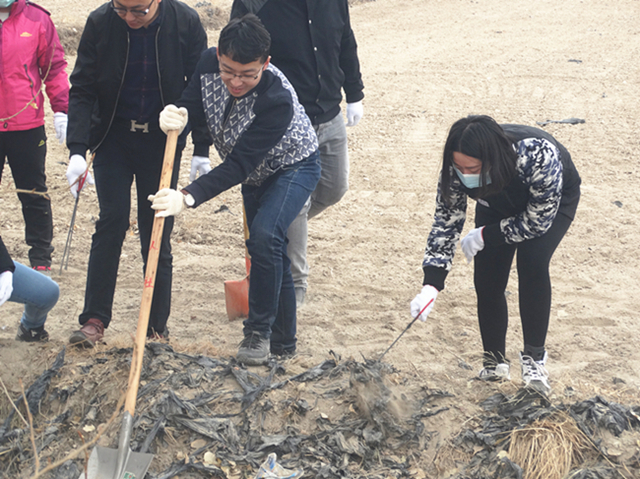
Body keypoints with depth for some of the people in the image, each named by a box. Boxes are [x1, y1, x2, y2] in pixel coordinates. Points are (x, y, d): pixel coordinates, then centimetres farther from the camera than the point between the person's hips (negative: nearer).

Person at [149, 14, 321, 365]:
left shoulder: (277, 99, -40)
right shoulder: (209, 63, -22)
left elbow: (239, 164, -41)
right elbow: (196, 108, -7)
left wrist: (189, 198, -49)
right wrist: (177, 115, -33)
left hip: (294, 168, -7)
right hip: (256, 174, 7)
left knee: (264, 236, -27)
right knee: (269, 251, 11)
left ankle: (259, 331, -12)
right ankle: (282, 343, 24)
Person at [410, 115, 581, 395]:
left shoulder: (538, 156, -44)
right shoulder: (456, 170, -31)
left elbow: (537, 221, -30)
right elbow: (445, 223, -21)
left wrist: (484, 236, -24)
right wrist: (431, 285, -29)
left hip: (553, 201, -3)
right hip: (499, 205, 4)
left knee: (532, 263, -27)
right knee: (487, 282, -8)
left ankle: (534, 356, -13)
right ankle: (494, 362, 12)